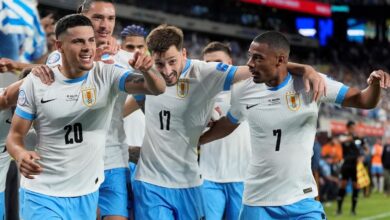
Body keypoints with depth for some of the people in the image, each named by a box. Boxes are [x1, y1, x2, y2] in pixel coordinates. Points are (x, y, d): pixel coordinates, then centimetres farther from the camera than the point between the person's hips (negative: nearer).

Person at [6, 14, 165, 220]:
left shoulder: (107, 75, -6)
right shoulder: (36, 82, -7)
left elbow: (157, 89, -17)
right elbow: (15, 135, -2)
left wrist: (147, 71, -40)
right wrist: (20, 154, -25)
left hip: (87, 194, 2)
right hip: (44, 195, -2)